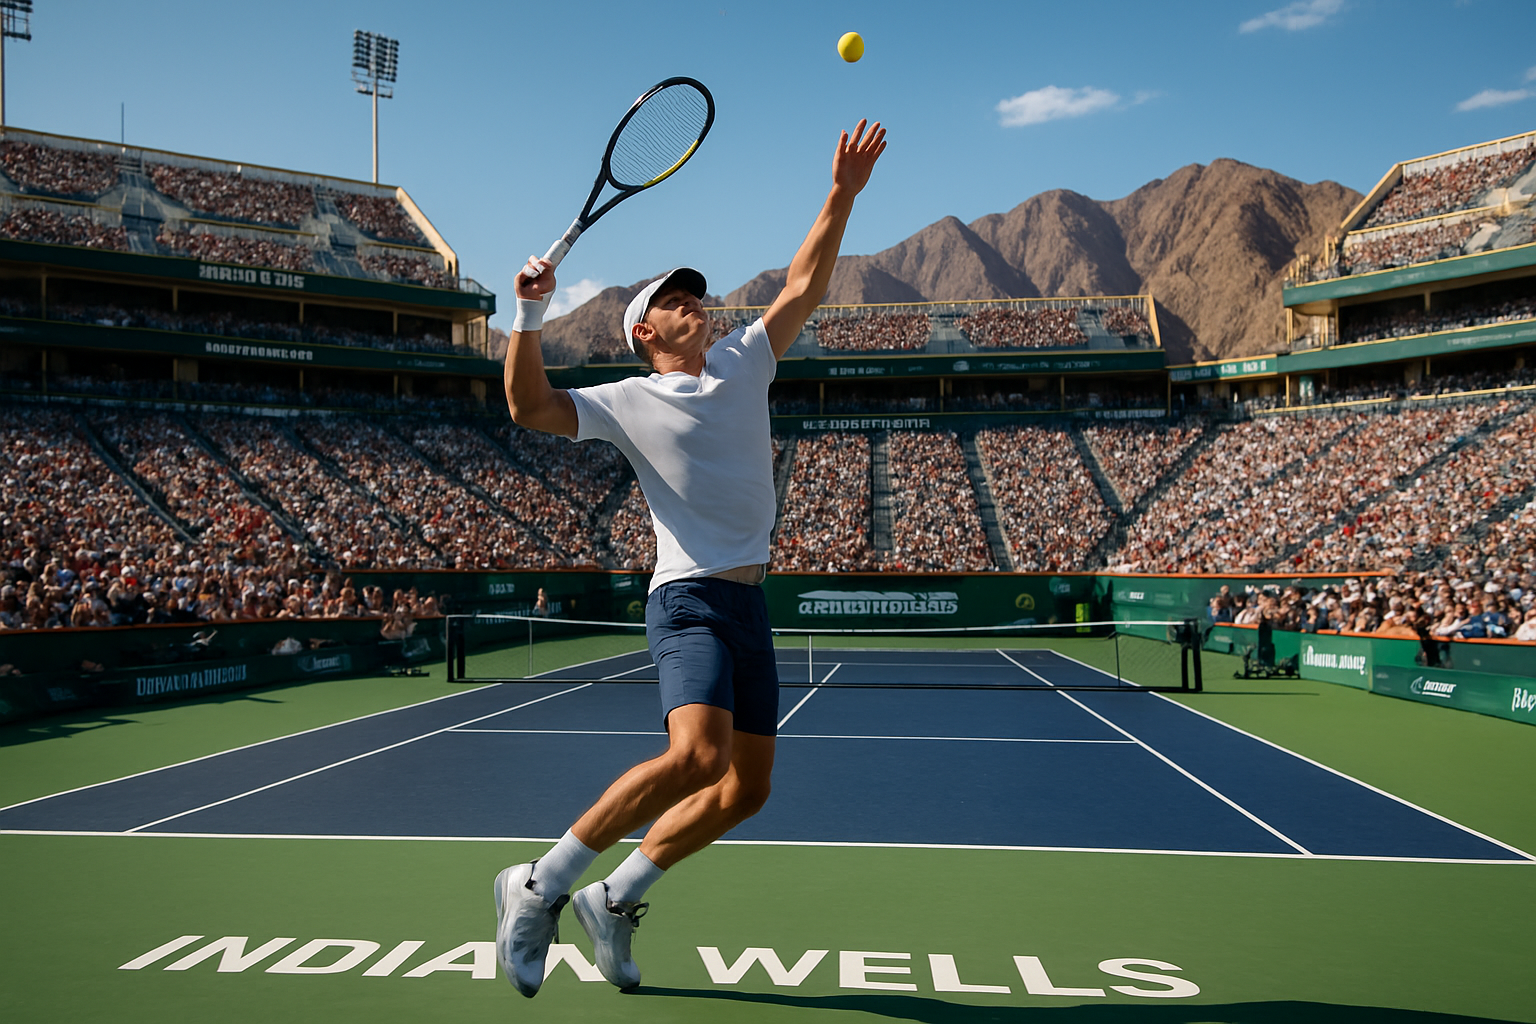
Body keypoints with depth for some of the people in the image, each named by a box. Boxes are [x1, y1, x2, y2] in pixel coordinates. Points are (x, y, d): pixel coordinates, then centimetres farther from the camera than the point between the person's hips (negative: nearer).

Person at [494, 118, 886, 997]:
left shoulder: (744, 364, 15)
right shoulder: (628, 402, 1)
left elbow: (805, 288, 11)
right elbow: (530, 407, -10)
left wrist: (842, 196, 4)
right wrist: (531, 315, -18)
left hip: (751, 602, 7)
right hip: (690, 600, -7)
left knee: (747, 788, 7)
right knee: (695, 757, -27)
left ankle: (616, 900, 21)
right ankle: (538, 887, -12)